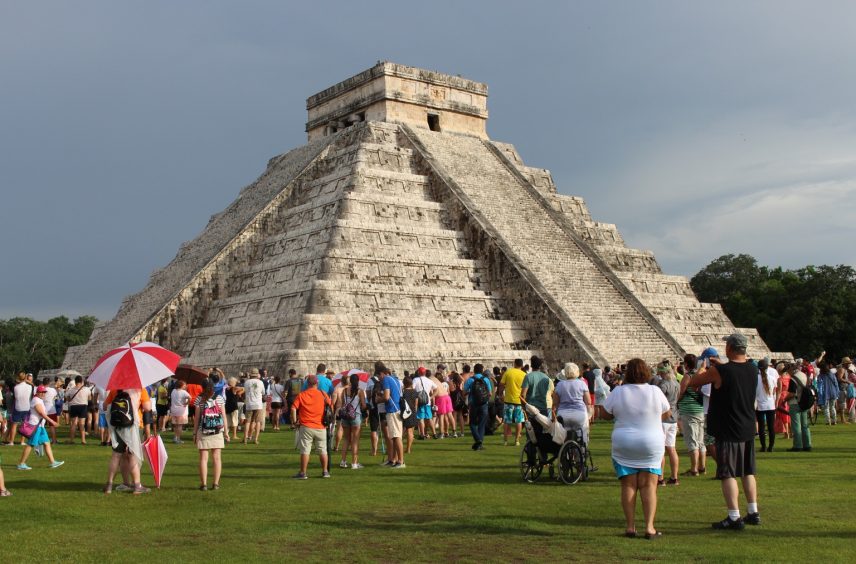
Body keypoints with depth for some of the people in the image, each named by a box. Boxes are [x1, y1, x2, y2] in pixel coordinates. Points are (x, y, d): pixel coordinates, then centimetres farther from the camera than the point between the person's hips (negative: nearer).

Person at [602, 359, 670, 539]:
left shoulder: (618, 392, -8)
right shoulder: (655, 391, -7)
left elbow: (606, 414, 3)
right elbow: (666, 415, 6)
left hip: (623, 445, 0)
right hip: (652, 445, 0)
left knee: (628, 485, 7)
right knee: (649, 485, 4)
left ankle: (630, 526, 7)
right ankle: (649, 527, -2)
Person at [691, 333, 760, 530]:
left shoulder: (718, 371, -18)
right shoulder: (753, 369, 1)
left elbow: (694, 382, -3)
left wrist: (702, 368, 15)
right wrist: (721, 364, 25)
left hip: (728, 432, -6)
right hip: (748, 430, 7)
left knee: (728, 474, -2)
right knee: (748, 472, 17)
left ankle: (734, 518, -4)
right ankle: (753, 513, 22)